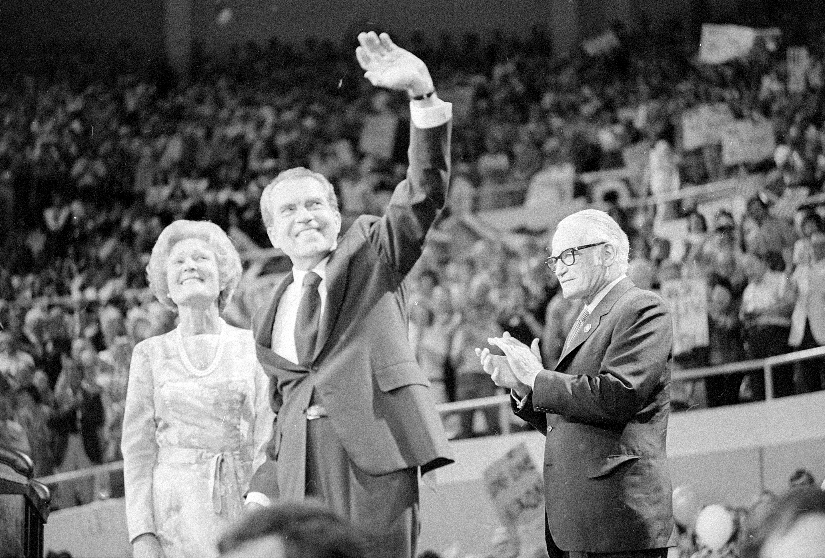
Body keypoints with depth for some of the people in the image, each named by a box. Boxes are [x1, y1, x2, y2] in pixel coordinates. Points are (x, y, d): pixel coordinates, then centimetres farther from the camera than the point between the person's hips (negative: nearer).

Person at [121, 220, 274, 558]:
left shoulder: (251, 348, 9)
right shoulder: (150, 354, 10)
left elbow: (265, 441, 5)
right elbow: (137, 448, 7)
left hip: (241, 506, 0)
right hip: (176, 512, 0)